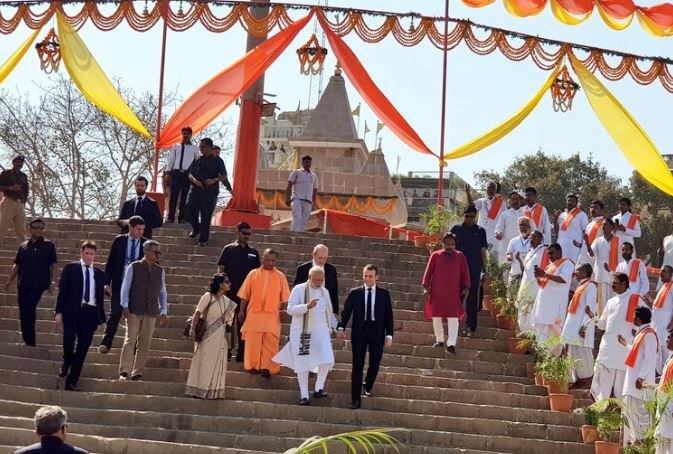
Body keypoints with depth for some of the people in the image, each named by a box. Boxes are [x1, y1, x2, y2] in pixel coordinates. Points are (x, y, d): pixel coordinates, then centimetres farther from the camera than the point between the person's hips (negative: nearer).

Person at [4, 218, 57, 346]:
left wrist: (51, 282, -6)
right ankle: (28, 343, 10)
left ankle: (31, 343, -12)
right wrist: (9, 280, 10)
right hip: (23, 284, 5)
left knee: (29, 308, -18)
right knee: (23, 313, 3)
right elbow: (17, 265, 18)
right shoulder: (24, 246, 15)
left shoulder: (48, 245, 5)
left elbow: (52, 266, 2)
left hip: (38, 284, -5)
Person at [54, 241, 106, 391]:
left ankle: (71, 382, 6)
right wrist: (58, 311, -7)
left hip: (90, 313, 3)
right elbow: (62, 290, 2)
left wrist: (101, 317, 9)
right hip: (72, 311, -3)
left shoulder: (99, 274, 15)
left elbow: (101, 296, 15)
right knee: (69, 339, -21)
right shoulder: (70, 269, 7)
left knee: (83, 348, -1)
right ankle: (66, 362, 13)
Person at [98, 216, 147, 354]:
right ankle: (105, 344, -5)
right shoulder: (119, 240, 3)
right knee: (115, 314, -6)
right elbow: (110, 262, 5)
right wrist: (107, 282, -1)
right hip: (119, 284, -1)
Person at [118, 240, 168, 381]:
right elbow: (125, 287, 1)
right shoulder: (133, 267, 1)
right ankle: (124, 372, -6)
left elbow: (163, 291, 15)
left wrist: (164, 310, 9)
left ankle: (137, 372, 9)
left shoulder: (160, 271, 11)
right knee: (130, 340, -8)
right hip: (134, 310, -3)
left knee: (145, 343, 3)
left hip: (151, 312, 4)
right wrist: (125, 306, -7)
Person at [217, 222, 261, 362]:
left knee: (243, 323, 5)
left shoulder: (253, 252, 10)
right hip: (230, 292, -3)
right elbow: (221, 269, 0)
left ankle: (241, 353, 10)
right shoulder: (229, 249, 1)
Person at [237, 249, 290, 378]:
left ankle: (267, 367, -2)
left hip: (272, 315, 0)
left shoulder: (280, 277, 7)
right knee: (253, 342, 1)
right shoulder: (253, 274, 6)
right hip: (254, 314, 0)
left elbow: (285, 297, 6)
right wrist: (242, 311, 4)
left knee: (270, 342, -4)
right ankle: (253, 366, 10)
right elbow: (245, 295, 8)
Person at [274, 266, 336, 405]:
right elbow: (290, 309, -13)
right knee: (303, 363, 0)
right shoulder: (299, 289, -4)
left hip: (321, 331, 3)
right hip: (302, 332, -3)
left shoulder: (325, 292, 12)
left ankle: (318, 388, 1)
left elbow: (329, 313, 23)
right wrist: (307, 306, -25)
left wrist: (334, 327, 15)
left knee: (327, 360, -14)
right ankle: (304, 395, 9)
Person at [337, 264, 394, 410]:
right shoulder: (354, 293, 4)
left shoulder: (384, 294, 5)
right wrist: (341, 327, -15)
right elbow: (346, 312, 0)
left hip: (377, 332, 1)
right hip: (359, 331, -1)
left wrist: (389, 335, -2)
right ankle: (355, 398, 5)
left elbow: (389, 315, 5)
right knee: (358, 365, 0)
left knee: (375, 363, 1)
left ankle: (368, 386, 32)